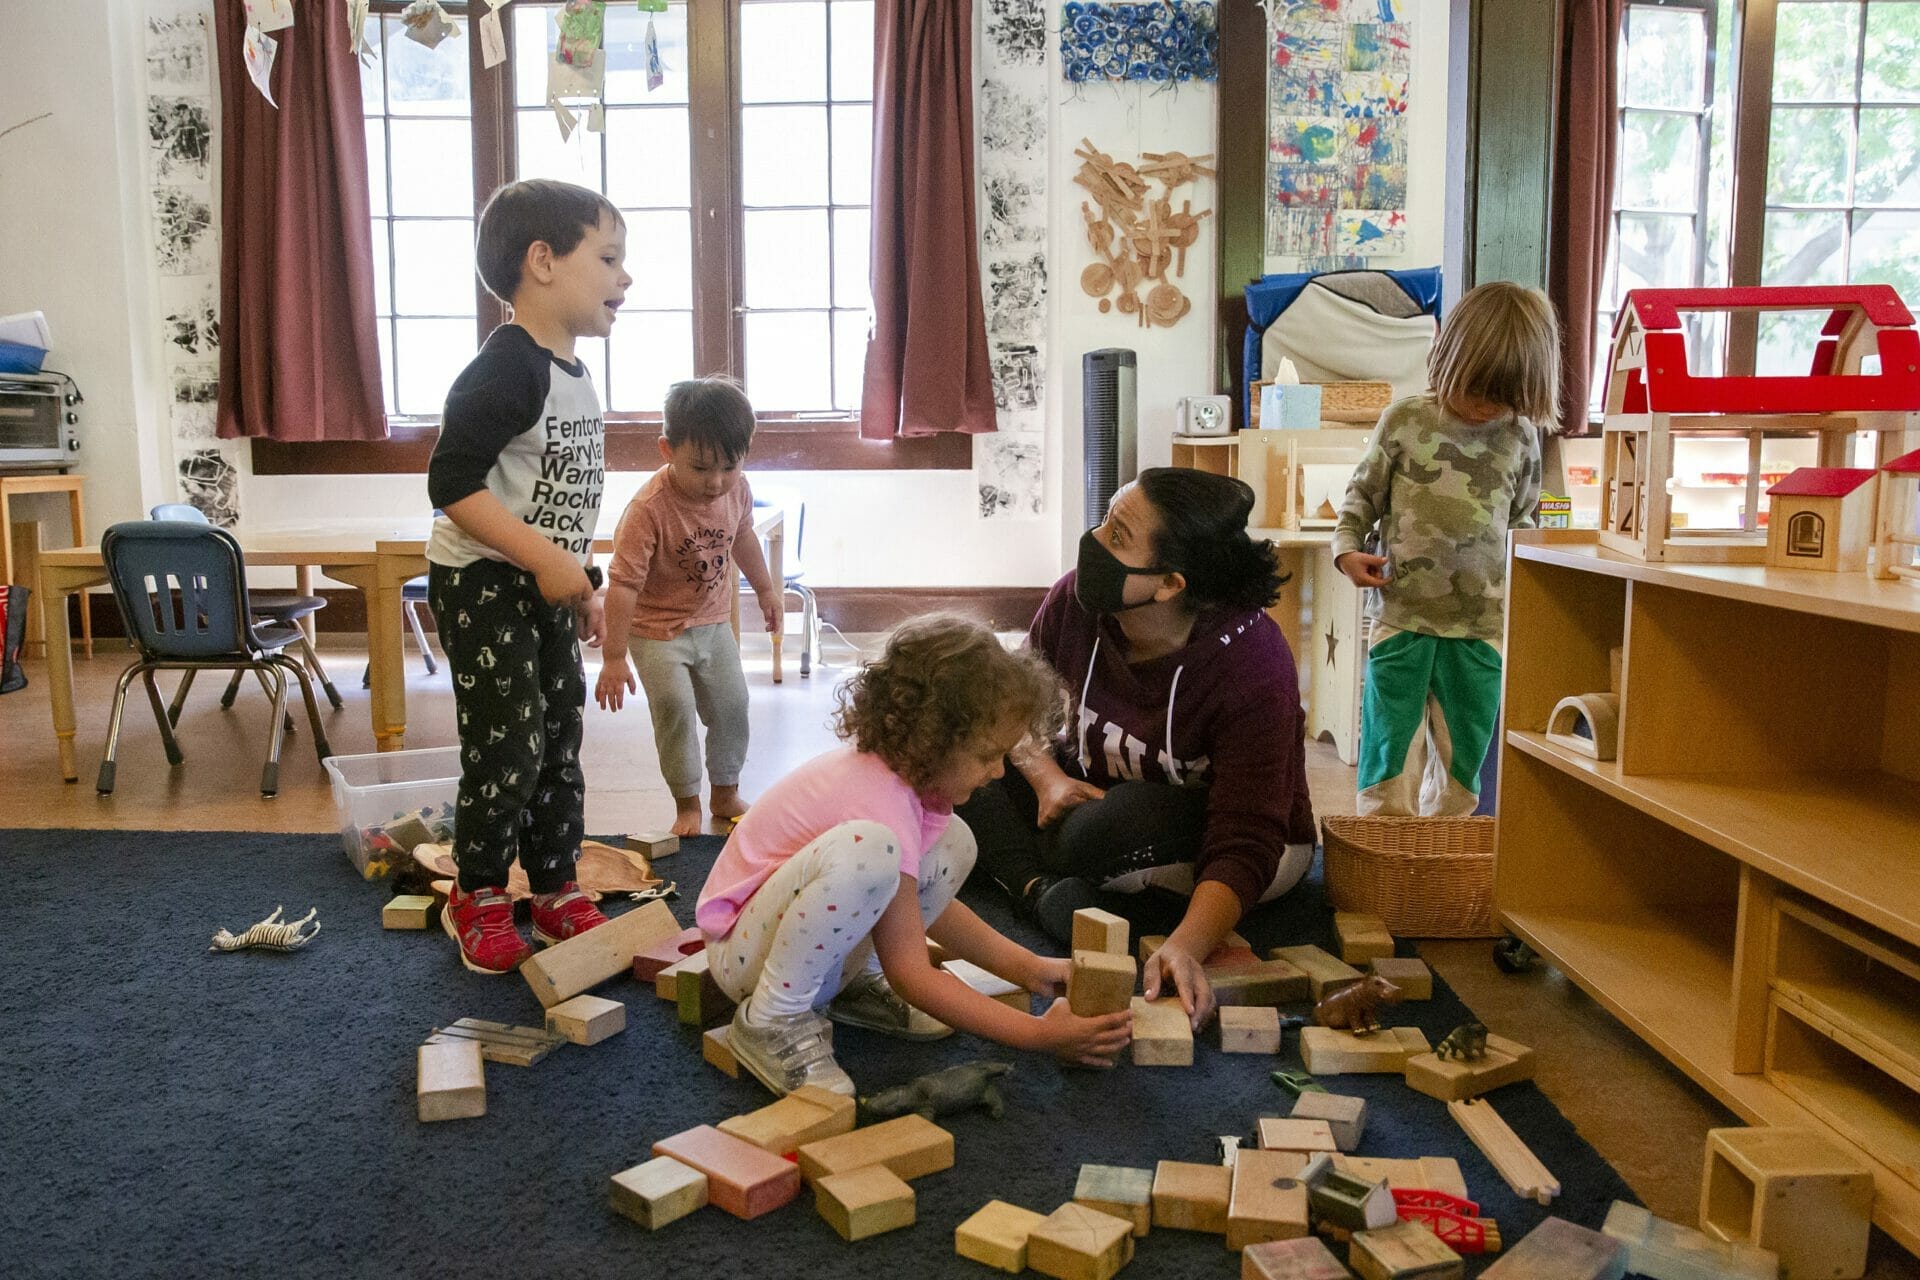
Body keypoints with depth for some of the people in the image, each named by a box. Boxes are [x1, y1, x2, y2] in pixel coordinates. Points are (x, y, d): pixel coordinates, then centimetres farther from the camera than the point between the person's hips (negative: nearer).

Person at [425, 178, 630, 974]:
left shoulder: (573, 374, 9)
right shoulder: (506, 369, -20)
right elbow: (452, 483, -27)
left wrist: (579, 583, 20)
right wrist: (546, 558, -28)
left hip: (546, 585, 9)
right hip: (483, 586, -9)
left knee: (561, 741, 12)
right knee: (509, 748, -6)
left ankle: (555, 892, 26)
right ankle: (477, 900, 16)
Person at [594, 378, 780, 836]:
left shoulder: (737, 490, -12)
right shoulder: (650, 507, -31)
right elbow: (623, 584, -28)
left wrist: (765, 589, 23)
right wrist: (614, 658, -26)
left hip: (713, 622, 6)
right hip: (658, 630, -5)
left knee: (732, 705, 10)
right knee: (675, 709, -12)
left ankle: (726, 793, 29)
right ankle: (686, 803, 7)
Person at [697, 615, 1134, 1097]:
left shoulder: (912, 767, -3)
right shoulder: (879, 799, -29)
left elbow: (931, 907, 10)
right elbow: (910, 975, -24)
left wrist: (1033, 970, 2)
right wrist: (1041, 1034, -22)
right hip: (745, 946, -9)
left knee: (954, 844, -3)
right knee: (867, 850, -37)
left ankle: (852, 984, 8)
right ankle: (773, 1018, -16)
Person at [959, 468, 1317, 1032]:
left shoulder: (1252, 665, -31)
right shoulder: (1076, 598, -18)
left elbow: (1243, 847, -34)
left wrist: (1186, 947, -49)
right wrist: (1046, 776, -19)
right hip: (1095, 793, 6)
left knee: (1116, 824, -39)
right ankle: (1041, 890, -28)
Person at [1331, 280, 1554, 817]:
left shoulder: (1521, 437, 3)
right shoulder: (1405, 420, -2)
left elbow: (1523, 517, 15)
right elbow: (1363, 492, 6)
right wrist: (1347, 549, -8)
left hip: (1483, 622, 2)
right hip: (1401, 613, -2)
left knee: (1462, 757, 12)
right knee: (1391, 754, 0)